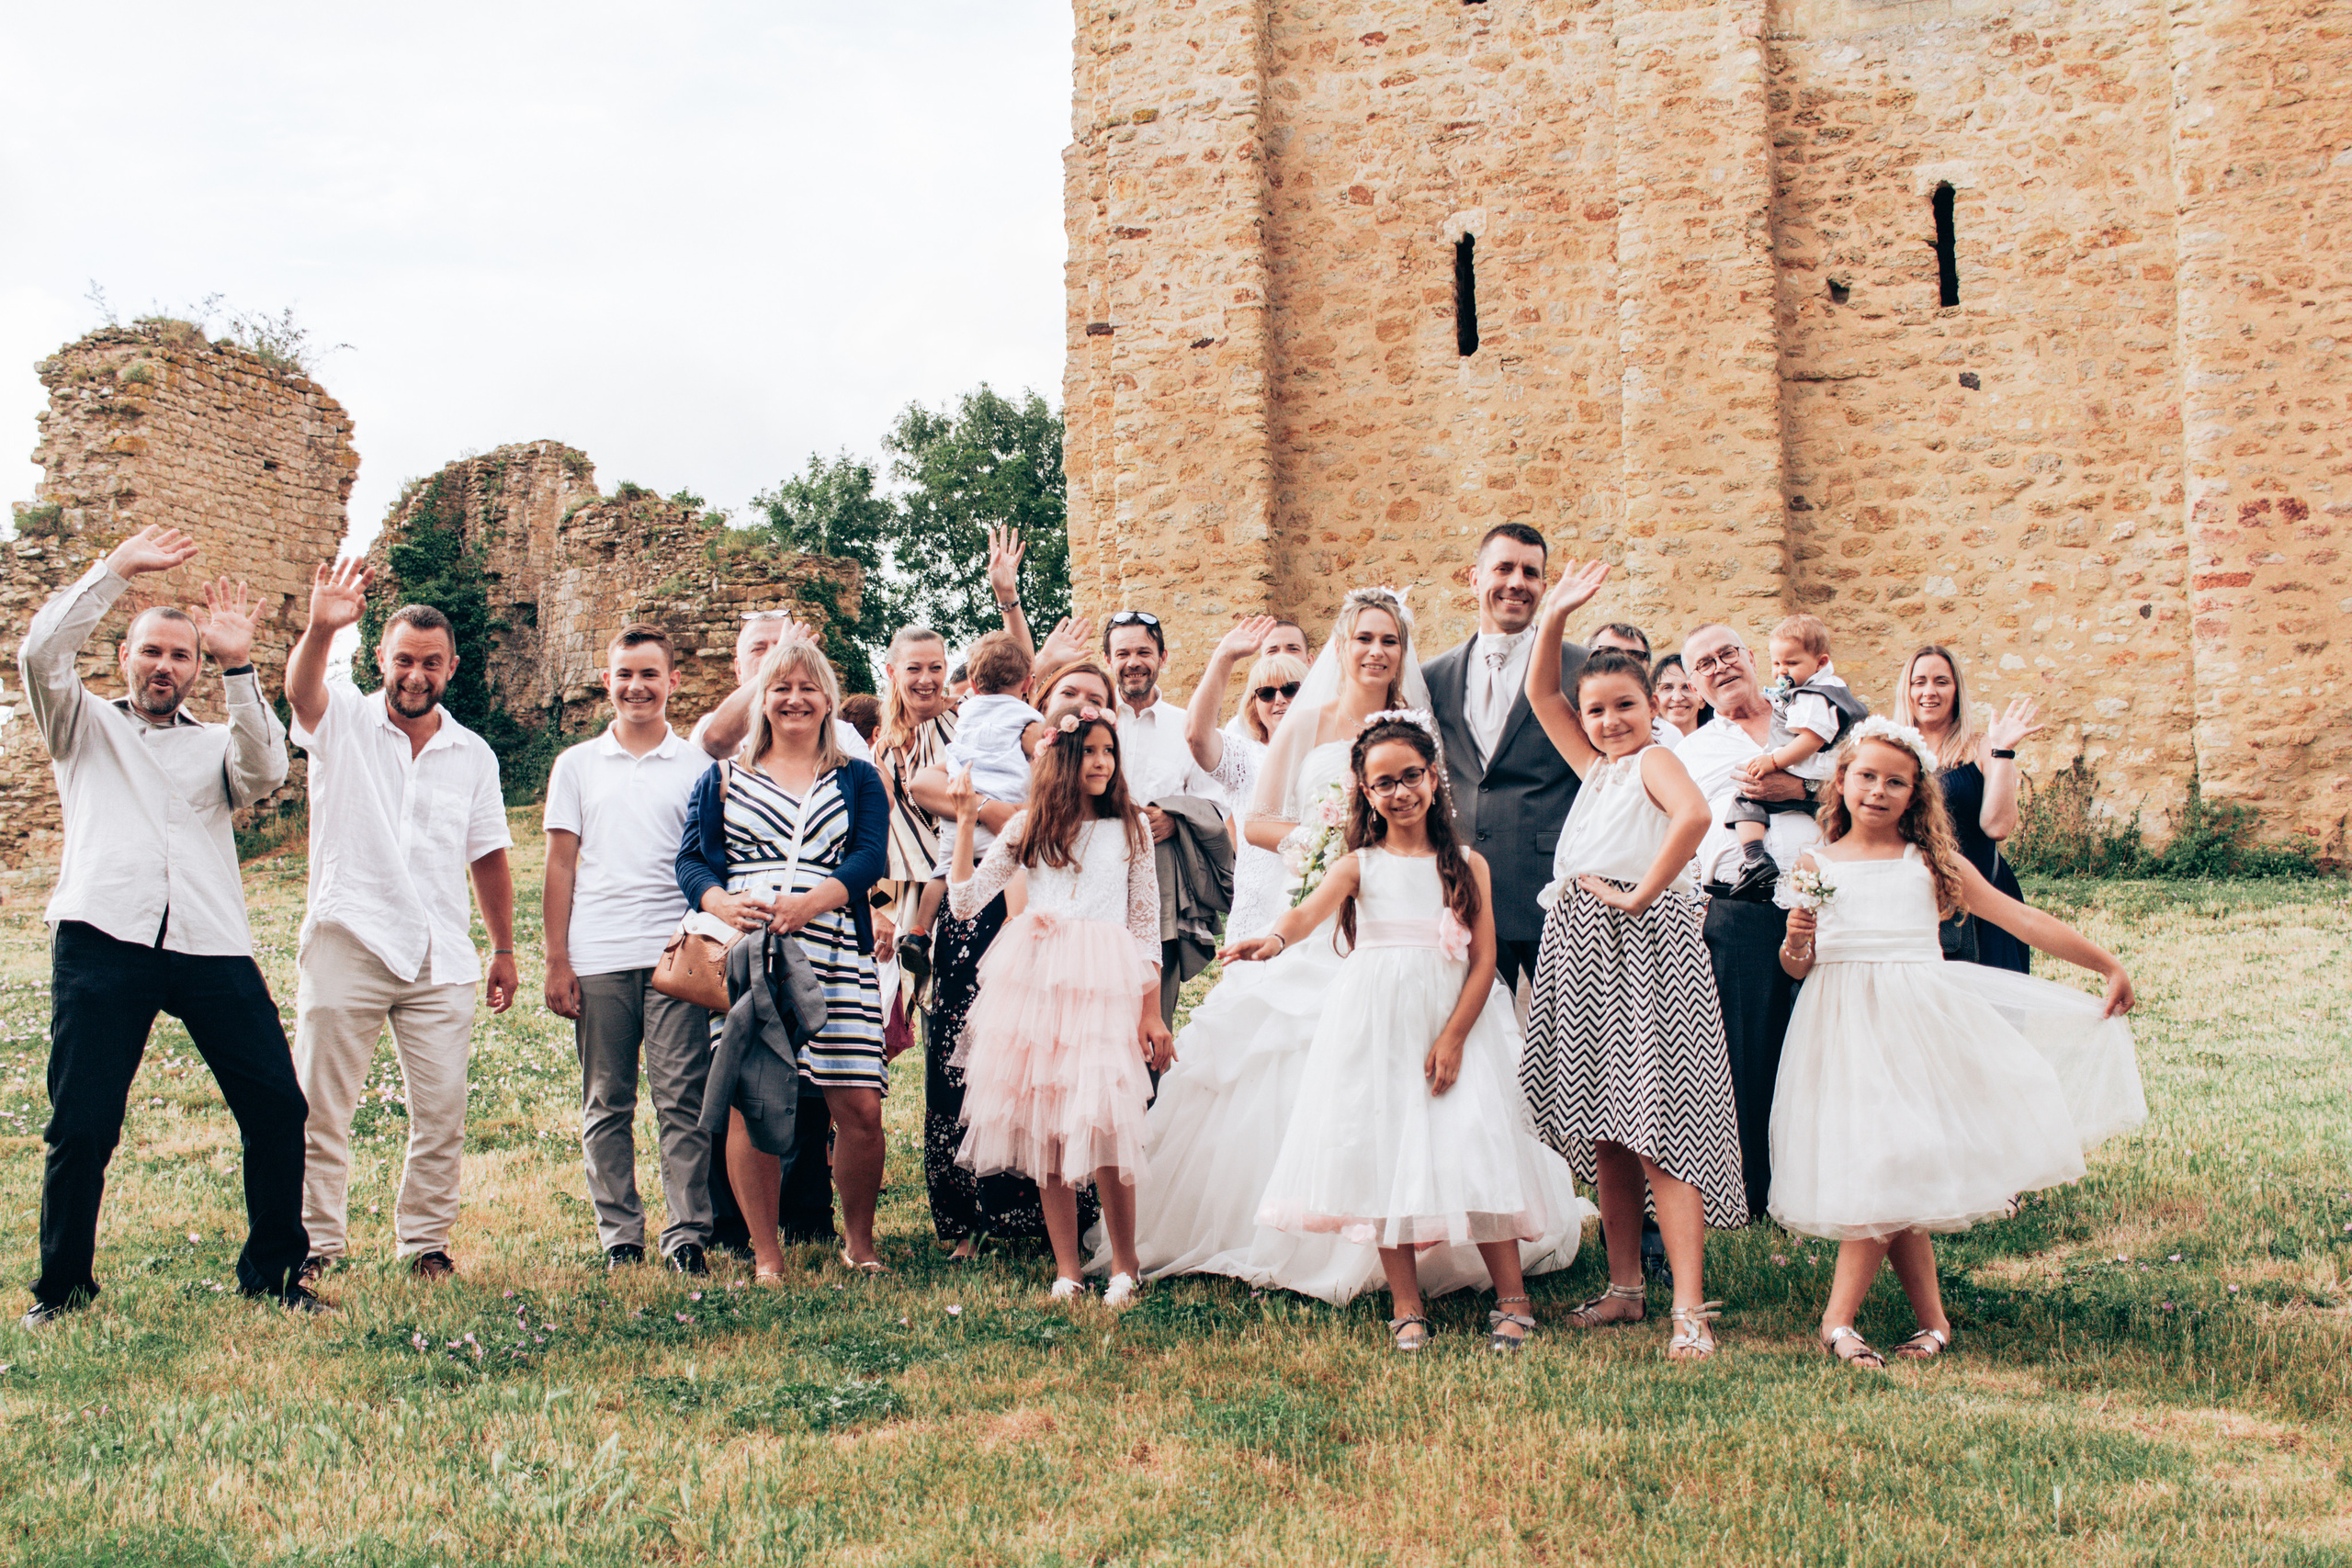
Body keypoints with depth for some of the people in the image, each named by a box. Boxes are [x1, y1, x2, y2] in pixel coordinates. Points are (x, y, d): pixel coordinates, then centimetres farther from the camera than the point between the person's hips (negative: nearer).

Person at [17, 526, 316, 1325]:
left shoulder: (217, 743, 23)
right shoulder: (86, 726, 19)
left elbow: (265, 774, 0)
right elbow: (40, 653, 1)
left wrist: (238, 669, -5)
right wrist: (117, 569, 1)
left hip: (212, 948, 2)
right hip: (103, 938, -2)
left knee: (276, 1105, -3)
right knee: (81, 1126, -4)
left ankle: (272, 1273, 10)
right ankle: (61, 1288, 14)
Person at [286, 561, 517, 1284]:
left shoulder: (473, 754, 10)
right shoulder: (343, 723, 1)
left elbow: (488, 858, 16)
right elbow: (299, 690, -22)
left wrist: (504, 949, 13)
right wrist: (320, 629, -43)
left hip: (441, 959, 3)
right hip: (346, 945, -3)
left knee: (441, 1110, 5)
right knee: (321, 1106, 3)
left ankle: (426, 1241, 18)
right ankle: (317, 1242, 15)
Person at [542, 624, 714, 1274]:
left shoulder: (697, 766, 10)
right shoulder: (576, 765, 13)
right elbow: (561, 866, 11)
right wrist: (556, 961, 4)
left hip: (676, 953, -1)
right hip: (597, 958, 1)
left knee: (683, 1098, -6)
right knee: (606, 1105, 4)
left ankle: (688, 1233, -1)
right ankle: (619, 1236, 11)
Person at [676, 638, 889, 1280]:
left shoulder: (858, 780, 17)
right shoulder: (723, 779, 18)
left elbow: (869, 859, 2)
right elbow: (691, 860, 8)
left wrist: (809, 902, -16)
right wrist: (723, 903, -14)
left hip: (834, 956, 0)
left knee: (860, 1107, -6)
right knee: (748, 1104, -4)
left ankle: (858, 1240, 14)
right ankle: (765, 1255, 7)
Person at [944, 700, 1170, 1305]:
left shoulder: (1131, 827, 11)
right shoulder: (1029, 827, 11)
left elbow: (1146, 925, 10)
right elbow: (965, 901, 6)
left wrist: (1151, 1012, 5)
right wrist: (966, 823, 1)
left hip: (1107, 985, -1)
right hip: (1036, 981, 1)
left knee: (1104, 1124, -11)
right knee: (1045, 1130, 1)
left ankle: (1124, 1267, 3)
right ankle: (1067, 1268, 10)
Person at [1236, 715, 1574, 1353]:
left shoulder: (1468, 866, 7)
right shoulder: (1360, 866, 4)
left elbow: (1484, 960, 1)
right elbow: (1311, 910, -16)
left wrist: (1453, 1039, -10)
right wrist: (1276, 939, -40)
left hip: (1451, 1025, 0)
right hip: (1375, 1028, 0)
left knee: (1476, 1151, -9)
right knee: (1384, 1155, -2)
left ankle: (1512, 1300, 1)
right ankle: (1406, 1306, 8)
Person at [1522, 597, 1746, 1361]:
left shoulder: (1655, 759, -4)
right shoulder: (1595, 767, 18)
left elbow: (1694, 814, -25)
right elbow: (1540, 695, 20)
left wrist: (1640, 895, -20)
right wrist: (1553, 619, 9)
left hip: (1643, 948, -8)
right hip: (1582, 952, 8)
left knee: (1660, 1131, -12)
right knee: (1603, 1134, 12)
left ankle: (1690, 1311, -13)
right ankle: (1625, 1288, 21)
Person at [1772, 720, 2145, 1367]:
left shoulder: (1931, 862, 9)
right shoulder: (1815, 864, 9)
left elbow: (2019, 918, 9)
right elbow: (1797, 966, 11)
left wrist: (2107, 964, 8)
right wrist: (1797, 940, -12)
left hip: (1918, 1022, 0)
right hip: (1845, 1024, 0)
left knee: (1894, 1168, -10)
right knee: (1879, 1168, -6)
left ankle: (1839, 1319, -1)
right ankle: (1932, 1320, 5)